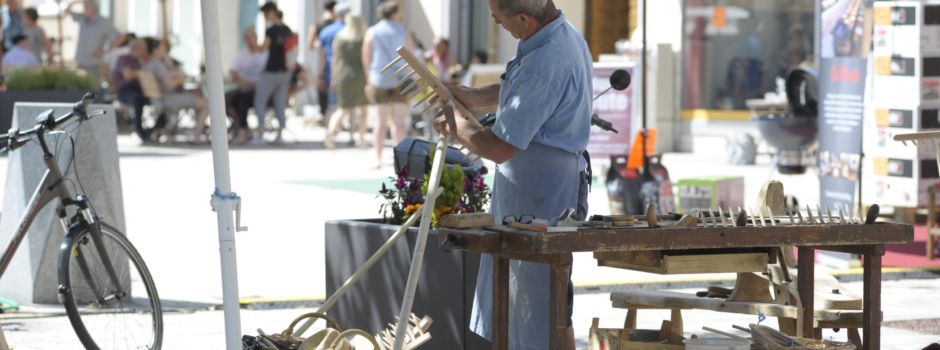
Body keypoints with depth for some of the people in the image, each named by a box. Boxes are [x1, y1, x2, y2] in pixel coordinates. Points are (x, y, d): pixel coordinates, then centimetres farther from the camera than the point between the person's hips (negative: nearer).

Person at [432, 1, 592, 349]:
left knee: (546, 311, -1)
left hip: (540, 195, -11)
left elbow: (499, 147, -24)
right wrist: (475, 97, 14)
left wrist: (456, 126, -6)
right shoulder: (565, 34, 4)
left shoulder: (545, 64, -28)